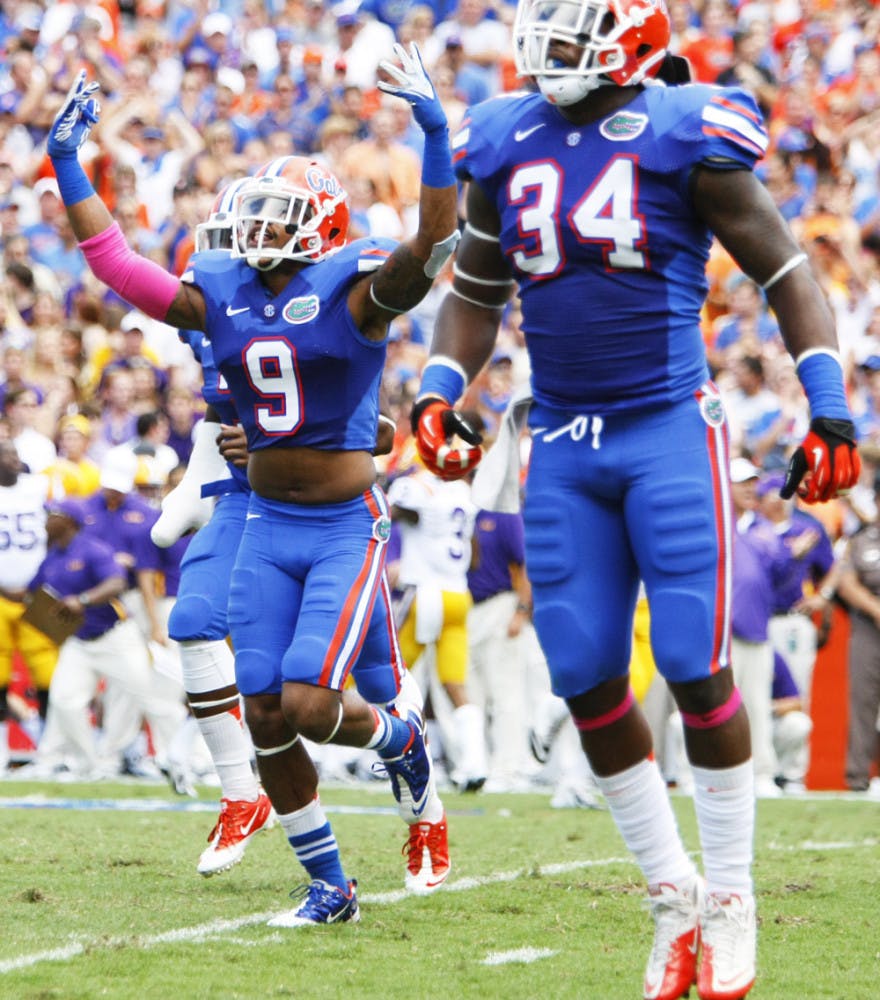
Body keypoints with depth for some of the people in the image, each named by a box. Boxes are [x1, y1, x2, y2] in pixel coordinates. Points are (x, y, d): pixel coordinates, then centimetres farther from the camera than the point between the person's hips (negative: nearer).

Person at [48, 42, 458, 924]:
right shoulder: (223, 296, 5)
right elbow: (114, 262, 12)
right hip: (267, 527, 6)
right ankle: (328, 886, 17)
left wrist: (434, 135, -36)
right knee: (265, 717, 2)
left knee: (308, 703, -15)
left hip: (347, 528, -6)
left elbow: (431, 247, -27)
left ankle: (400, 741, 20)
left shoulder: (353, 288, -9)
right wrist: (66, 162, 9)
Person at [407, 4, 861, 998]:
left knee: (696, 668, -7)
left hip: (669, 430, -5)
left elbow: (782, 271, -1)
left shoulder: (685, 134, -6)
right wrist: (438, 392, 7)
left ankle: (729, 902, 9)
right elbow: (474, 291, 21)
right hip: (563, 441, 5)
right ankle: (672, 896, 17)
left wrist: (828, 409, -8)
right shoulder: (506, 143, 8)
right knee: (586, 681, 2)